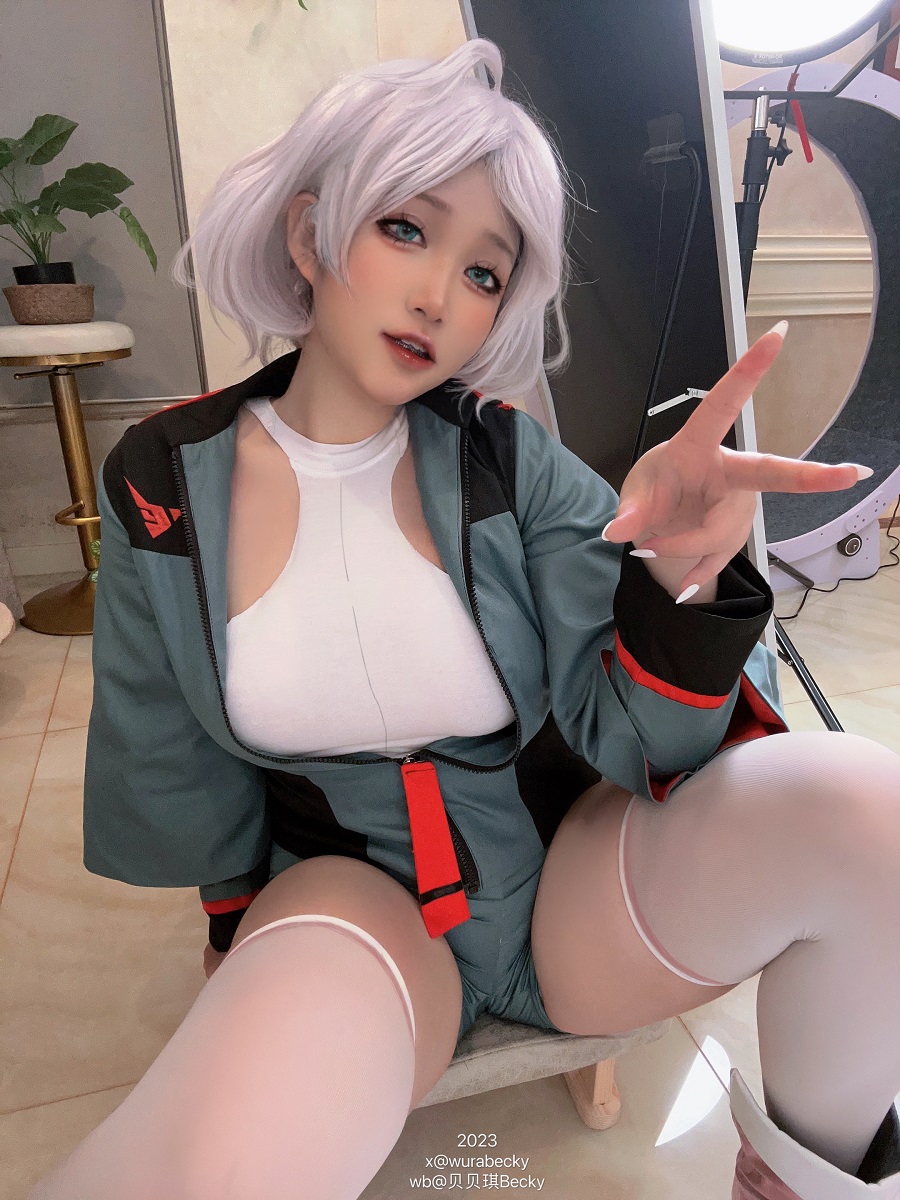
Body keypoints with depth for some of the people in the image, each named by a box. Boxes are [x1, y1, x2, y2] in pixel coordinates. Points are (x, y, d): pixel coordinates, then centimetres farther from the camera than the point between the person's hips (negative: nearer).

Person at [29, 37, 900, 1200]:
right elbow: (173, 791, 6)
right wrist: (257, 943, 14)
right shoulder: (162, 485, -6)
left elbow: (628, 737, -12)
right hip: (355, 887, -2)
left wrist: (682, 577, -31)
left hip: (575, 870, 3)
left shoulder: (510, 461, -7)